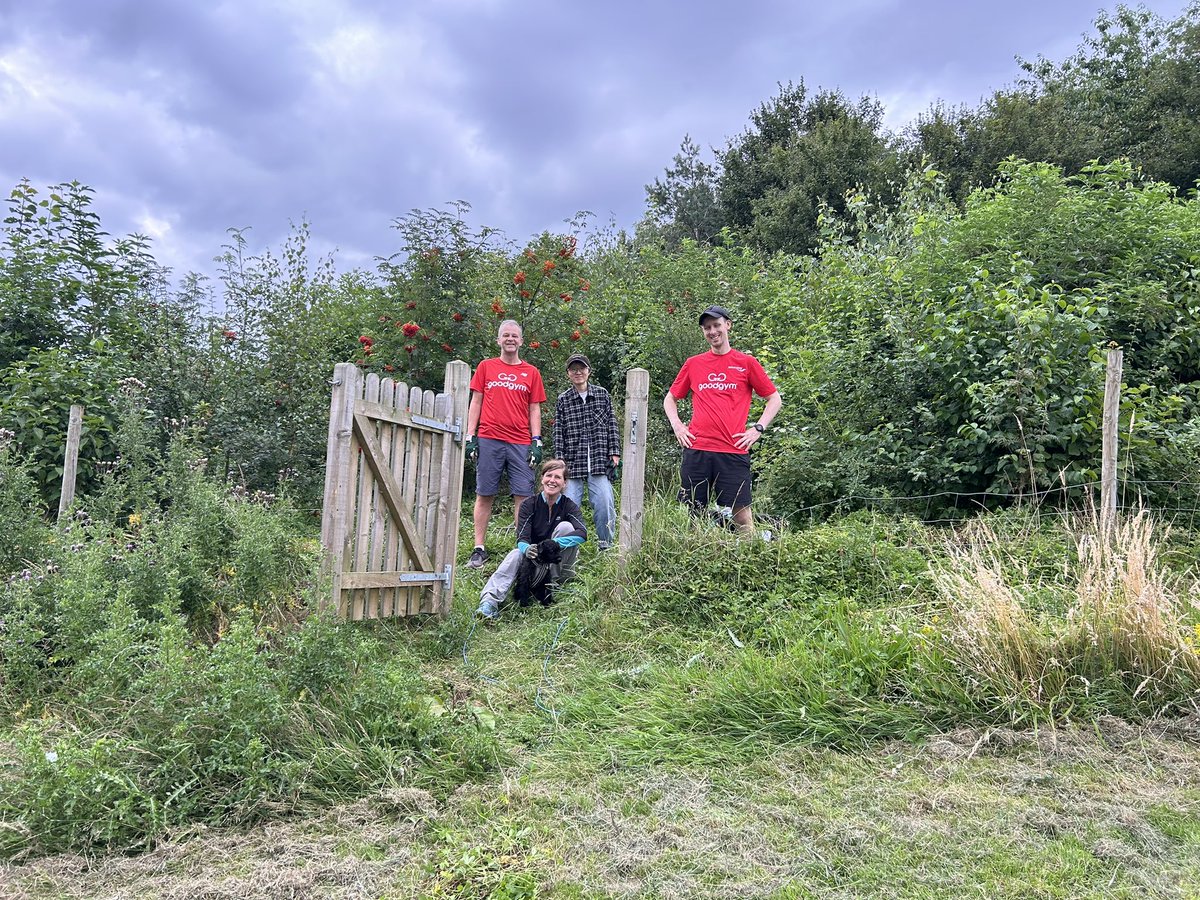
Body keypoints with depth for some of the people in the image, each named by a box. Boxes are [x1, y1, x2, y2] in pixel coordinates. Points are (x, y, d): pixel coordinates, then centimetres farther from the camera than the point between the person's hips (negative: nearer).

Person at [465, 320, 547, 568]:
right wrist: (470, 437, 1)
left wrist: (536, 442, 1)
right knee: (484, 495, 2)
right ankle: (479, 549, 7)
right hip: (488, 440, 0)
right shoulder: (486, 367, 11)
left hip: (521, 443, 0)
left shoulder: (531, 372, 12)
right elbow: (476, 403, 10)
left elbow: (535, 410, 10)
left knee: (522, 496, -3)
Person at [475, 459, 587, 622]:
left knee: (565, 526, -22)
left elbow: (582, 533, -26)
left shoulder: (569, 506, -8)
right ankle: (490, 601, -49)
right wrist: (527, 549, -42)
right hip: (533, 560, 1)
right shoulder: (530, 505, -6)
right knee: (515, 555, -31)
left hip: (557, 561, -1)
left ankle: (557, 579, -17)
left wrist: (555, 544, -41)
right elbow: (522, 538, -17)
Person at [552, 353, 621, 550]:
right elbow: (558, 432, 6)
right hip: (573, 461, 0)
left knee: (604, 503, -6)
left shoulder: (602, 394, 9)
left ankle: (606, 545, 8)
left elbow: (612, 425, 8)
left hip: (600, 460, 0)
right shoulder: (563, 400, 8)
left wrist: (615, 453, 2)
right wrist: (560, 459, -1)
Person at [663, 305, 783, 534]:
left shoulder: (746, 362, 7)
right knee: (691, 514, 3)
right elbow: (670, 398, 23)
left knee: (741, 515, -3)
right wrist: (677, 426, 7)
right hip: (696, 450, 2)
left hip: (733, 450, -2)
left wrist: (758, 429, 0)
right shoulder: (693, 363, 13)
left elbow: (774, 399, 12)